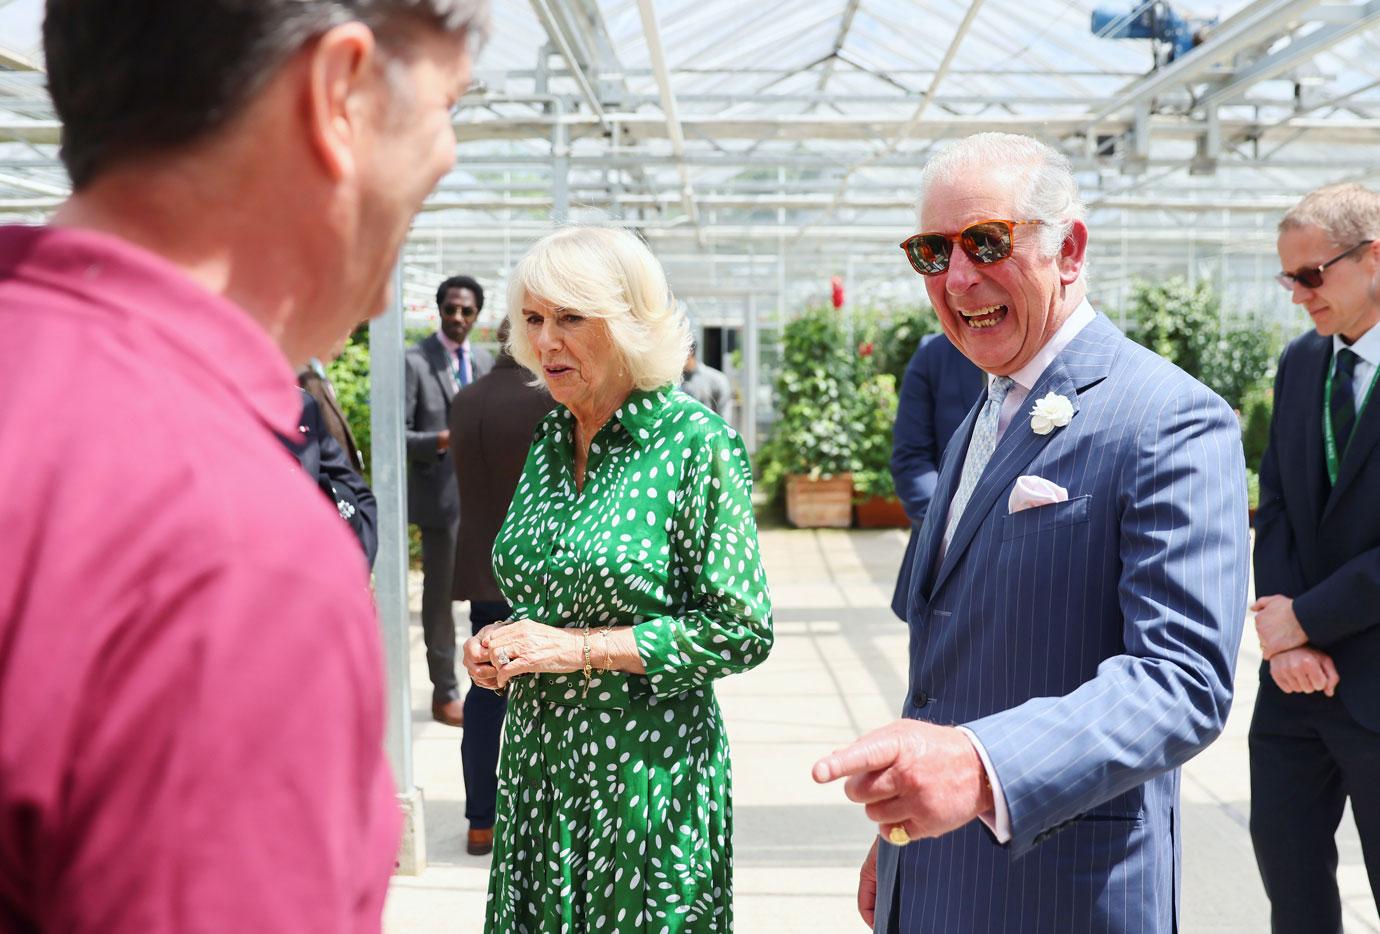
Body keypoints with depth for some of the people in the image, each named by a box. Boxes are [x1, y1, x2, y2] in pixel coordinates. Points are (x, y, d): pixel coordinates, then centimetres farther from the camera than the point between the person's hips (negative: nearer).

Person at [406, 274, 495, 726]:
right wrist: (443, 440, -24)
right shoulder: (415, 362, -8)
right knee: (440, 593, 2)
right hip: (441, 494, -6)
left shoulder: (484, 360, 11)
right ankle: (444, 694, 11)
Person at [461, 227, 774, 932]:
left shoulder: (694, 440, -13)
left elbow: (741, 630, -15)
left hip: (646, 764, -6)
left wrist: (578, 647, -16)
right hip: (535, 755, 6)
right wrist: (498, 645, -2)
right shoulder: (549, 439, 7)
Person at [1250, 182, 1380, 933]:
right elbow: (1276, 503, 7)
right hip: (1295, 676, 6)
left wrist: (1306, 618, -14)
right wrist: (1285, 633, -7)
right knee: (1284, 853, 12)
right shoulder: (1300, 363, 8)